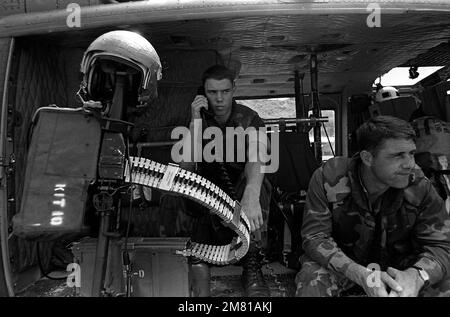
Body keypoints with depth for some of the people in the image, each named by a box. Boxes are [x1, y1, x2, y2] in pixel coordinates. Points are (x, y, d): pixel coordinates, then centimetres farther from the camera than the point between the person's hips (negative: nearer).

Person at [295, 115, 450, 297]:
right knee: (312, 284, -32)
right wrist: (361, 274, -37)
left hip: (399, 265, 3)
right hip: (341, 263, -2)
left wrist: (416, 275, -38)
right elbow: (314, 236, -21)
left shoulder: (420, 187, -14)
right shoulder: (328, 179, -21)